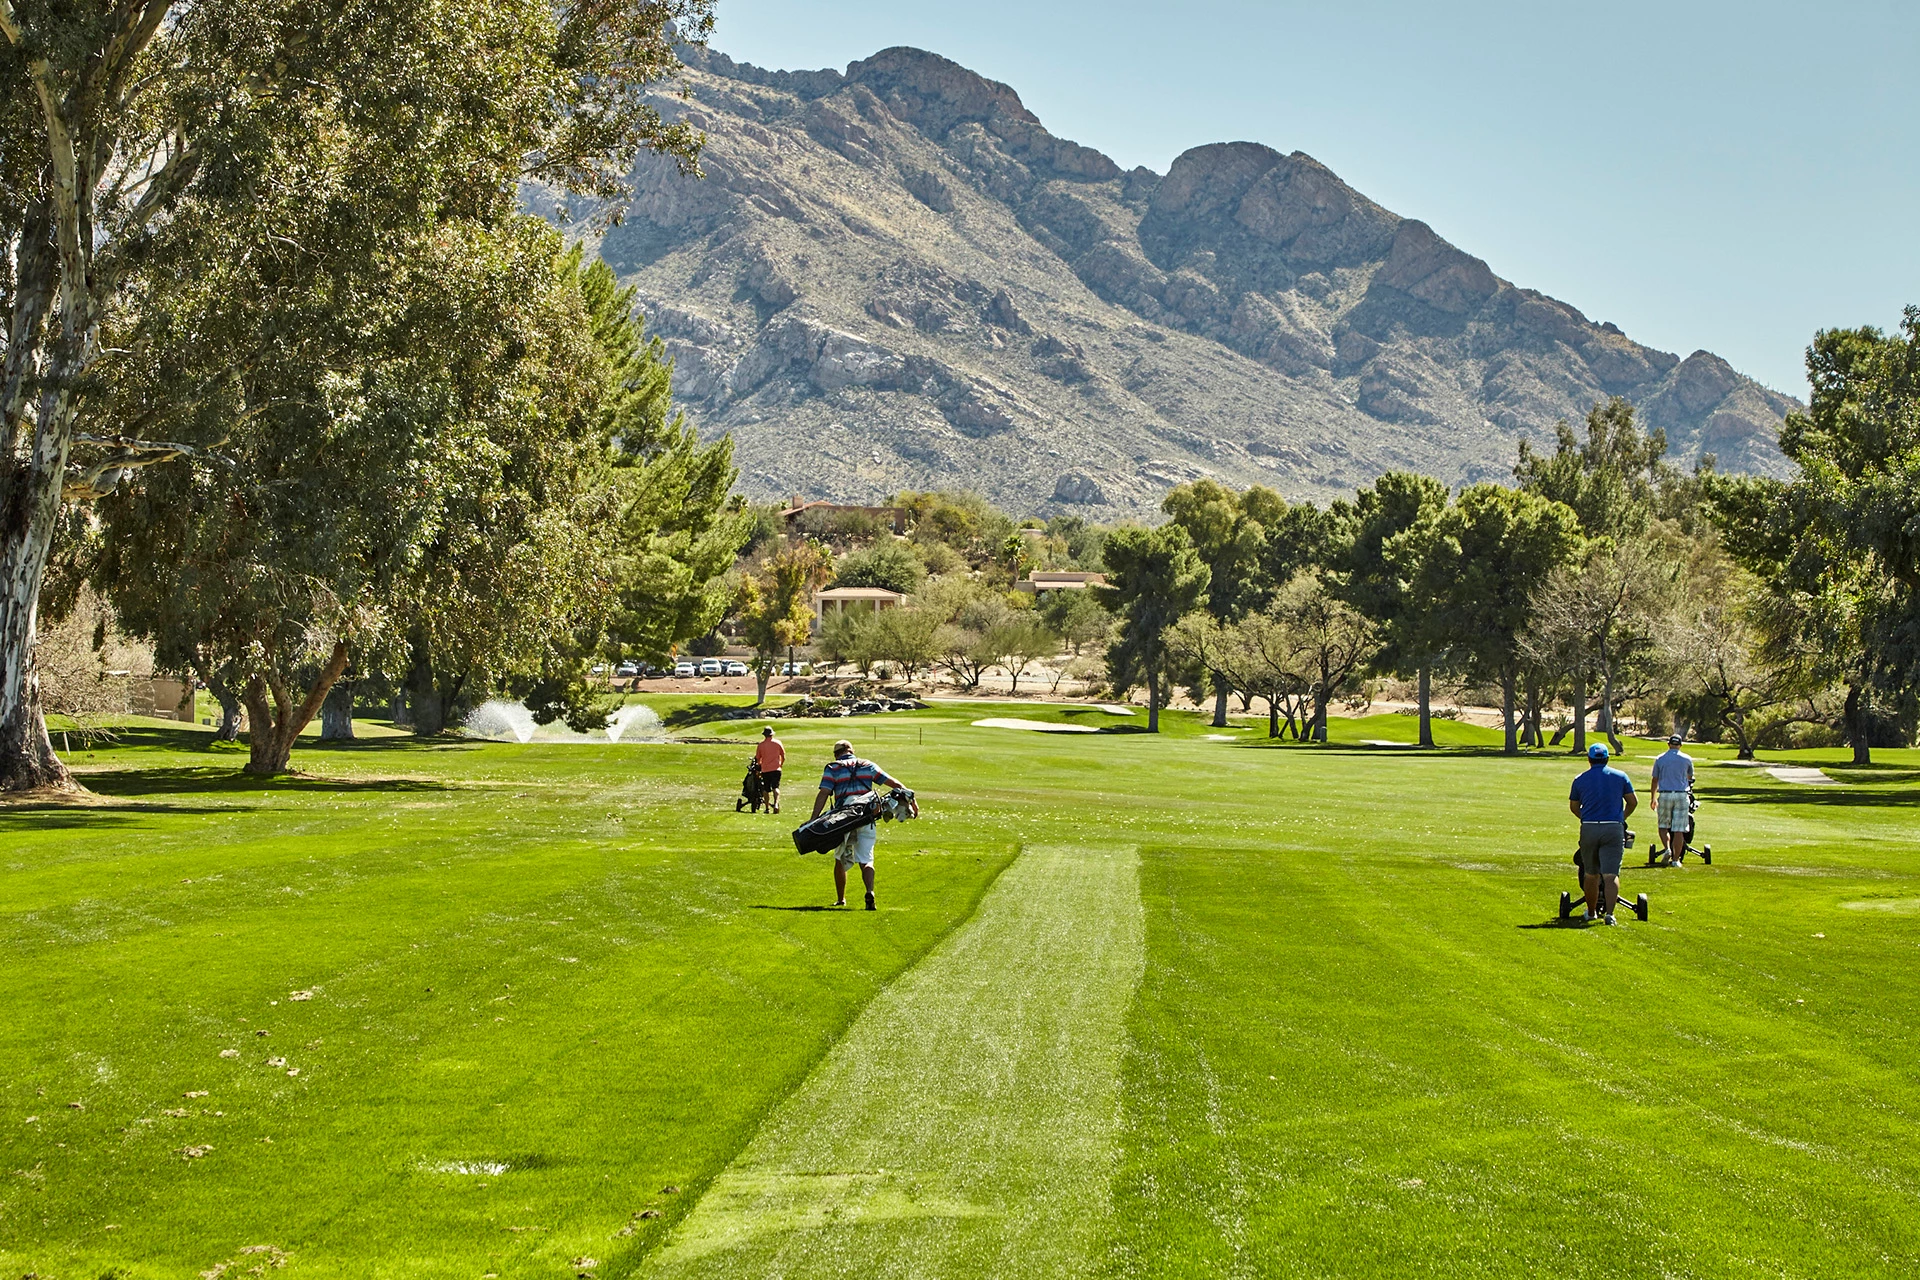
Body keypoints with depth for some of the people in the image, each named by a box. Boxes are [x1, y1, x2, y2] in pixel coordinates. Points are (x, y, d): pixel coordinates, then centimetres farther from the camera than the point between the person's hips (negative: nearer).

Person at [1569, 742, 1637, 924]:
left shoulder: (1580, 780, 7)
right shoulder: (1620, 777, 6)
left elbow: (1574, 807, 14)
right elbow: (1633, 802, 10)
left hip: (1589, 829, 1)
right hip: (1614, 828, -1)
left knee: (1590, 874, 14)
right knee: (1611, 874, -6)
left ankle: (1591, 912, 26)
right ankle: (1609, 913, -21)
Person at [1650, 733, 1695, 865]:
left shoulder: (1659, 759, 6)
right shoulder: (1687, 759, 6)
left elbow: (1655, 780, 11)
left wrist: (1653, 798, 21)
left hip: (1665, 795, 0)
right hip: (1682, 795, 0)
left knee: (1663, 826, 13)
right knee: (1679, 830, 0)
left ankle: (1667, 848, -11)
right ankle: (1676, 859, -2)